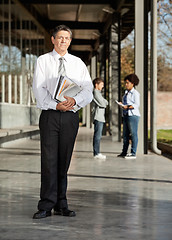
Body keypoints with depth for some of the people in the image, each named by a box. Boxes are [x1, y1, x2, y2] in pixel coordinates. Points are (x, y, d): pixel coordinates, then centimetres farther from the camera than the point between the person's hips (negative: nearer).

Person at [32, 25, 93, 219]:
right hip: (50, 115, -2)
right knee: (49, 160, -7)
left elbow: (88, 90, 4)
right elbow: (39, 89, -3)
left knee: (64, 161, 5)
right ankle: (46, 206, -5)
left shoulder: (78, 63, 13)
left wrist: (75, 100, -17)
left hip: (70, 116, 2)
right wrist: (56, 104, -18)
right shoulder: (43, 61, 7)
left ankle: (61, 205, 11)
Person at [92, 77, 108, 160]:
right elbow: (102, 103, -14)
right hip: (98, 117, -10)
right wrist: (105, 102, 5)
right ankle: (96, 153, -11)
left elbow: (106, 102, 19)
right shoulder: (95, 92, -10)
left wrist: (104, 102, 0)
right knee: (97, 135, -10)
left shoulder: (98, 92, 22)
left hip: (100, 117, 10)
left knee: (98, 135, 11)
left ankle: (96, 152, 14)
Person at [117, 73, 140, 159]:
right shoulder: (126, 92, 19)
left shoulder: (135, 93, -7)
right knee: (125, 135, 12)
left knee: (133, 134, -6)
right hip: (126, 115, 9)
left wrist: (127, 107, -25)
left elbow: (136, 105, -14)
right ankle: (124, 152, 18)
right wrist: (122, 104, 2)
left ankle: (133, 153, -3)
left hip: (133, 115, -9)